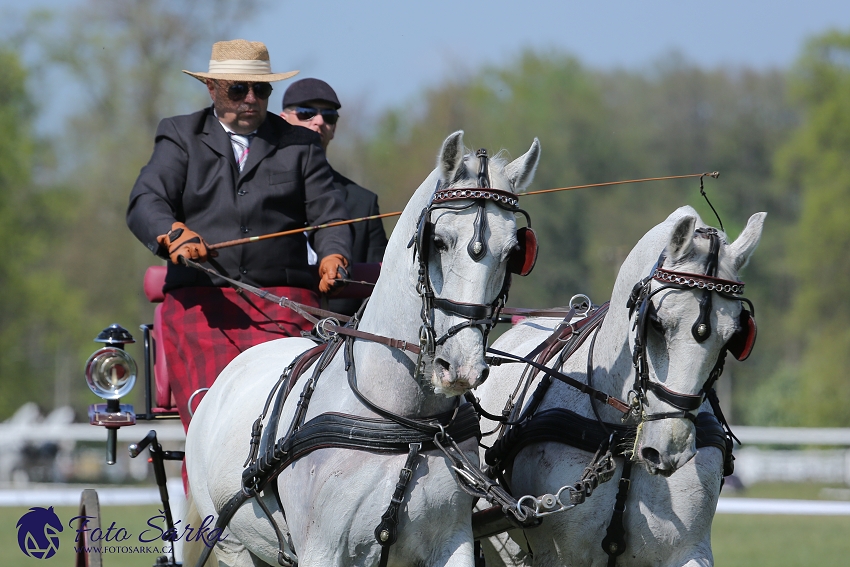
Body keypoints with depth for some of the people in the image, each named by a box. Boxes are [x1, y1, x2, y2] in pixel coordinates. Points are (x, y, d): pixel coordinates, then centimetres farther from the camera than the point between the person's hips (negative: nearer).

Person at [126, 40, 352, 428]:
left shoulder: (300, 145, 19)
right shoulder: (181, 137, 16)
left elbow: (328, 214, 11)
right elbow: (145, 203, 1)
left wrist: (333, 255, -13)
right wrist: (174, 233, -23)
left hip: (281, 298, 1)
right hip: (199, 299, -1)